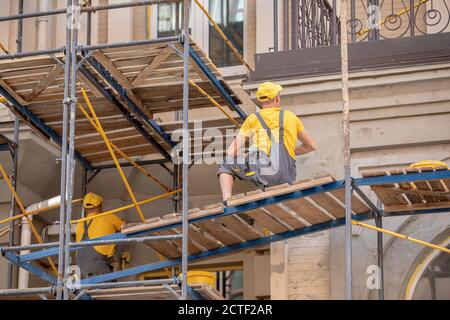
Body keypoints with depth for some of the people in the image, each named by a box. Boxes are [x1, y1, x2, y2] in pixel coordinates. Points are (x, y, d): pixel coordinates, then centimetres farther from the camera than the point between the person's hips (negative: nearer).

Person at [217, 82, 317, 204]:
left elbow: (232, 152, 7)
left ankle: (227, 202, -2)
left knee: (226, 167, 21)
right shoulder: (290, 116, 19)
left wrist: (247, 158, 27)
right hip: (287, 178, 4)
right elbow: (311, 146, 28)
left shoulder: (253, 118, 11)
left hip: (264, 173, -3)